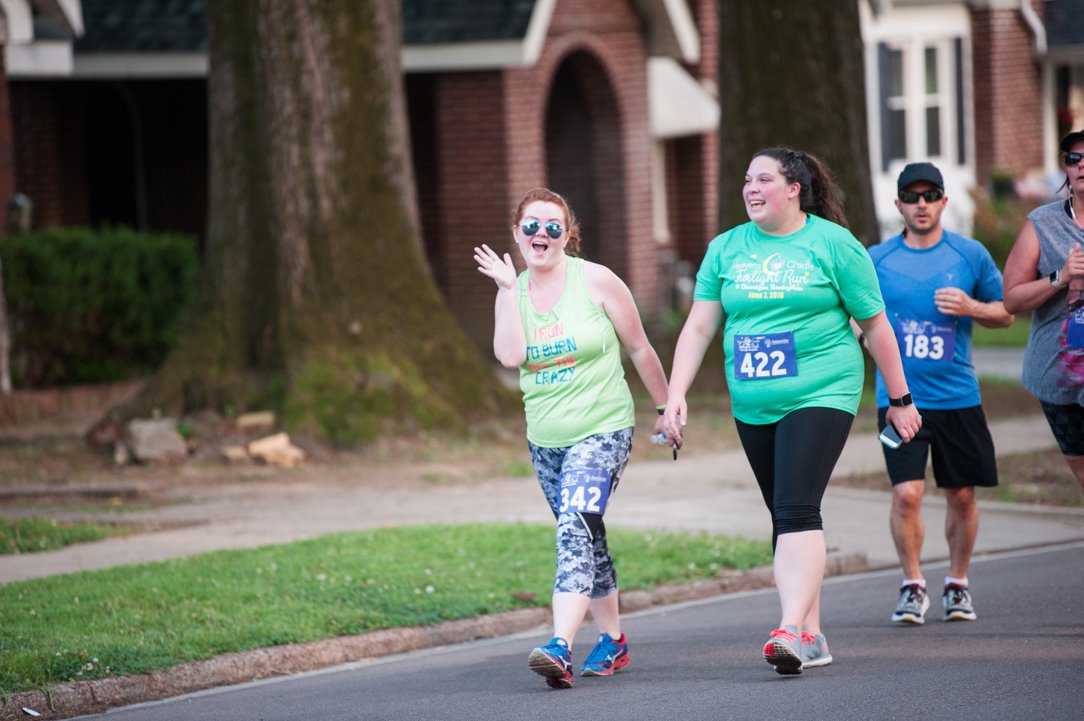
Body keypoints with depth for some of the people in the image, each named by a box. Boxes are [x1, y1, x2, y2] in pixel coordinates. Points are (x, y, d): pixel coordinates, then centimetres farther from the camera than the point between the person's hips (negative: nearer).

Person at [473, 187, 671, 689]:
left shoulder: (595, 281, -6)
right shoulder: (512, 291, 5)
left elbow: (639, 348, 3)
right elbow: (509, 356, -12)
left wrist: (666, 407, 7)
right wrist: (508, 289, -12)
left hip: (602, 431, -5)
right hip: (545, 440, 5)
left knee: (575, 529, -20)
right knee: (586, 538, 14)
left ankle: (560, 647, -31)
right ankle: (612, 641, 28)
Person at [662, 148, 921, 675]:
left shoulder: (833, 244, -1)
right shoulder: (726, 250, 10)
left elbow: (876, 325, 4)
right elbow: (699, 327, 9)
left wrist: (899, 399, 7)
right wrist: (676, 395, -2)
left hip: (821, 394, -5)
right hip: (753, 407, 5)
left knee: (797, 510, -19)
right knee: (785, 518, 9)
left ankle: (791, 630, -26)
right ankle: (812, 637, 16)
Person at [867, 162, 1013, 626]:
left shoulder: (971, 255, 2)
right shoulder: (876, 260, 1)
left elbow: (1006, 313, 9)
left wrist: (971, 308, -9)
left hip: (958, 395, 1)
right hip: (899, 396, -1)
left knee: (961, 495, 8)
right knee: (907, 493, -14)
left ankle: (958, 584, 26)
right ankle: (912, 586, 3)